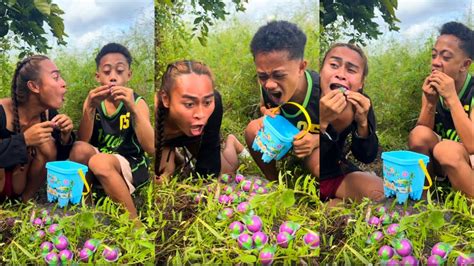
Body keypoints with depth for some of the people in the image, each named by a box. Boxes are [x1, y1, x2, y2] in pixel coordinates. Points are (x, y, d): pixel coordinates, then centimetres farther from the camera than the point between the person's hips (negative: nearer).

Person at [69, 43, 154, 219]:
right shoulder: (93, 101, 3)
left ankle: (134, 223, -23)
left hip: (131, 166, -3)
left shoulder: (137, 102, -6)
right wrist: (90, 108, -23)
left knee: (99, 162, -33)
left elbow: (151, 149, -21)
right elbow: (83, 141, -9)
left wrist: (132, 108, -30)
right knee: (79, 149, -26)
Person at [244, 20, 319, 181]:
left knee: (319, 167, -36)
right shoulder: (267, 86, -22)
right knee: (253, 129, -21)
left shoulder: (317, 92, -35)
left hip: (313, 146, -4)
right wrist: (266, 113, -21)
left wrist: (316, 140, -36)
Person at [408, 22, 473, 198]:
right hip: (441, 164, 5)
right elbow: (420, 140, -6)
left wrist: (451, 98, -31)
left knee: (447, 150, -32)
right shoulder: (432, 89, -4)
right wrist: (430, 104, -21)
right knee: (419, 135, -20)